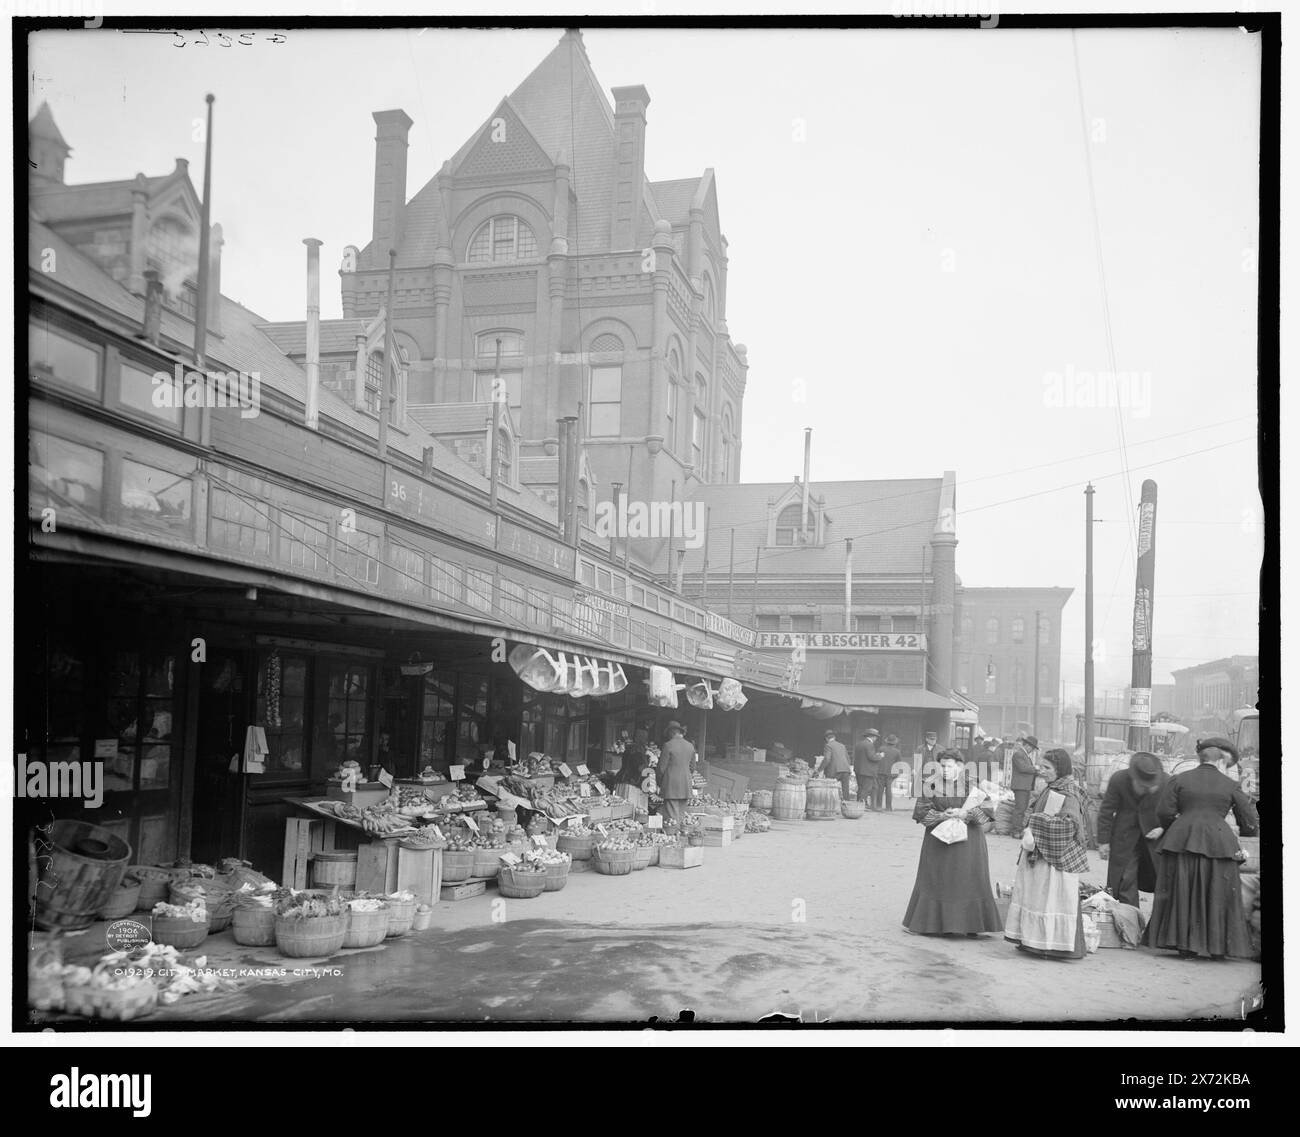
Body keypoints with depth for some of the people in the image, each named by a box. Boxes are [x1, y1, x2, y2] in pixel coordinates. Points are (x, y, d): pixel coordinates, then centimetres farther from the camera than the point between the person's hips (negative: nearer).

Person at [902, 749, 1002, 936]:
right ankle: (926, 923, 12)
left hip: (967, 840, 0)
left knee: (969, 882, 2)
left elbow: (986, 811, -5)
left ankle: (971, 925, 11)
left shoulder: (972, 784, -1)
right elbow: (921, 812, -3)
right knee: (934, 881, 3)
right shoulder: (930, 784, -1)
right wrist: (941, 816, -19)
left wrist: (965, 814, -21)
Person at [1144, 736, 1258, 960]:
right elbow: (1251, 821, 7)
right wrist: (1239, 838, 26)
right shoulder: (1230, 785, 4)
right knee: (1218, 897, 9)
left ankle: (1185, 945, 11)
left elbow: (1163, 811, -1)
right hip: (1218, 845, -1)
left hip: (1182, 842, 1)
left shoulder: (1179, 780, 5)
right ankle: (1217, 947, 14)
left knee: (1182, 895, 9)